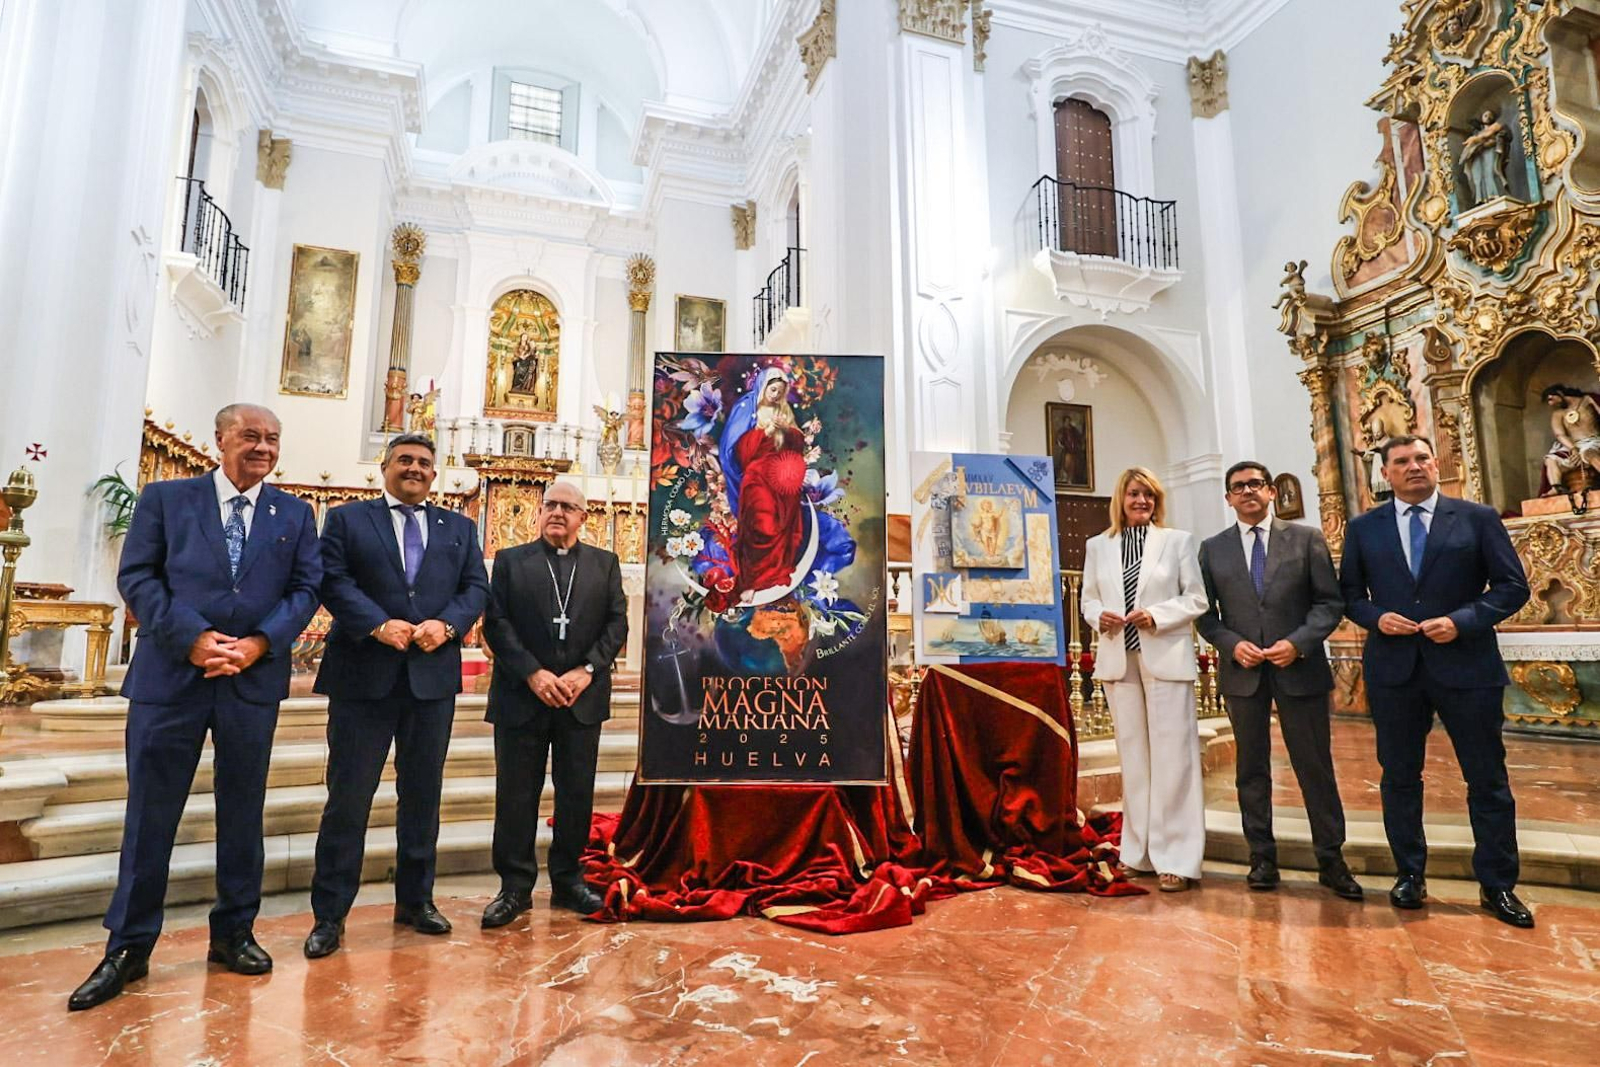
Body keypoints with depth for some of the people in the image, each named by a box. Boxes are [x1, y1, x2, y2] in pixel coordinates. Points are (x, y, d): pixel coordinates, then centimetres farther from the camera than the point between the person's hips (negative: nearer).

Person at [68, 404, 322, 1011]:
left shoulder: (295, 515, 8)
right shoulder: (165, 499, 5)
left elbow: (306, 588, 3)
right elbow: (136, 577, -2)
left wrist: (260, 643, -12)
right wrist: (193, 637, -15)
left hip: (254, 681, 2)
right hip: (171, 677, -1)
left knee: (243, 813, 10)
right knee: (149, 814, 6)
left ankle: (233, 934, 25)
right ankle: (129, 948, 20)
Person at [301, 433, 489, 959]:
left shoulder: (459, 528, 14)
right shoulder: (347, 518, 8)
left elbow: (476, 587, 6)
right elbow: (333, 580, -4)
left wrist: (446, 625, -12)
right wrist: (378, 625, -18)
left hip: (434, 676, 3)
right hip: (364, 674, -2)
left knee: (423, 794, 11)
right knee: (349, 795, 2)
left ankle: (415, 899, 26)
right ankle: (329, 914, 15)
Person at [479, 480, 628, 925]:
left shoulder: (605, 564, 10)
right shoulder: (510, 560, 6)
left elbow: (617, 623, 3)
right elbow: (496, 623, -3)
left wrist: (587, 671, -10)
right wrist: (533, 674, -13)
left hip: (583, 697, 1)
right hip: (522, 695, -1)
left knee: (577, 795, 9)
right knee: (516, 795, 5)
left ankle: (568, 880, 23)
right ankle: (515, 886, 18)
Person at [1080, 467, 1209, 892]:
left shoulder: (1177, 540, 5)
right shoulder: (1097, 546, 11)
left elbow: (1196, 598, 2)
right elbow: (1088, 598, 13)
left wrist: (1157, 616, -14)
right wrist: (1099, 616, -9)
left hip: (1165, 658, -2)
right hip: (1118, 659, 3)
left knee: (1171, 755, -3)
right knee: (1132, 754, 9)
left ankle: (1176, 857, 5)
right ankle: (1139, 850, 19)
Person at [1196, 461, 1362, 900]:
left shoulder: (1306, 538, 4)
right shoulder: (1212, 549, 7)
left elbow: (1330, 601, 0)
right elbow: (1205, 614, 7)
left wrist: (1298, 643, -13)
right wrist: (1233, 644, -10)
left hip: (1300, 668, -1)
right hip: (1242, 672, 1)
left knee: (1315, 767, 6)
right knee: (1251, 769, 8)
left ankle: (1331, 860, 20)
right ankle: (1262, 859, 19)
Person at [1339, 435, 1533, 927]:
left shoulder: (1478, 518, 2)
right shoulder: (1363, 528, 6)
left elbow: (1513, 585, 0)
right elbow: (1348, 594, 10)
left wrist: (1462, 620, -14)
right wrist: (1376, 616, -10)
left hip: (1466, 665, -1)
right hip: (1393, 668, 1)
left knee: (1488, 779, 7)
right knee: (1399, 777, 10)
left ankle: (1497, 886, 23)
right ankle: (1409, 876, 24)